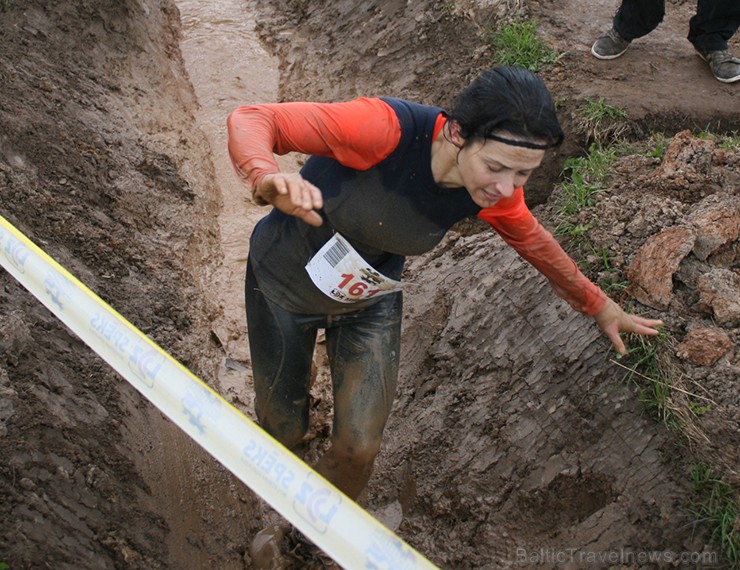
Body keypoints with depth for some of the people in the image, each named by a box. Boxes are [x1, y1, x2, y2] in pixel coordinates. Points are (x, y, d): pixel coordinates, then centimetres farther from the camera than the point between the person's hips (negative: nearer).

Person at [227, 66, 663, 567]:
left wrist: (601, 307, 14)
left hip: (370, 300, 3)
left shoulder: (496, 193, -22)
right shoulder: (386, 129, -40)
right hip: (285, 285, -2)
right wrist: (271, 179, -62)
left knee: (358, 449, -2)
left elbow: (532, 240, 1)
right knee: (284, 434, 13)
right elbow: (251, 120, -39)